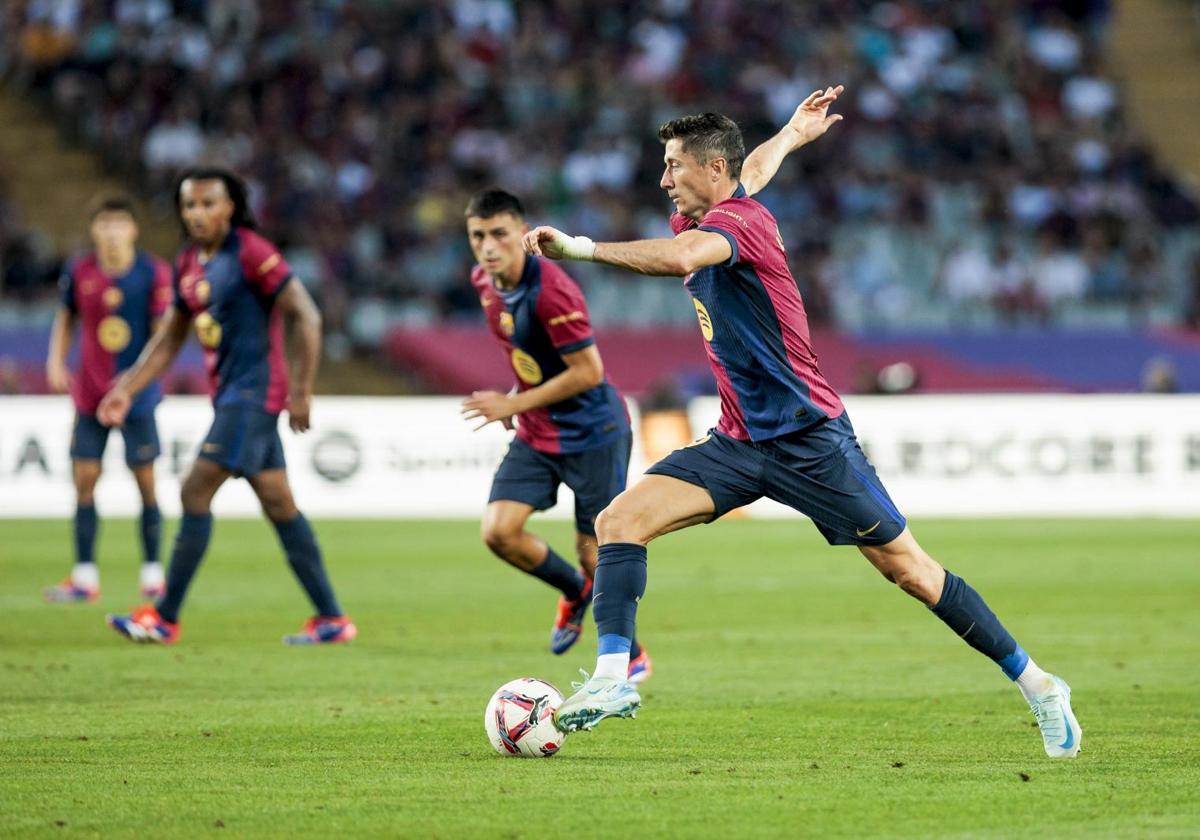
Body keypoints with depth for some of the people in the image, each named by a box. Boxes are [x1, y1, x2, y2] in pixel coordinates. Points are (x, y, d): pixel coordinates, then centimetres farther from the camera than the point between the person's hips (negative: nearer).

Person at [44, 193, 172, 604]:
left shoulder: (153, 272, -9)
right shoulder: (79, 272, -2)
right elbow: (66, 318, 14)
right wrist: (56, 362, 2)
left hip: (137, 395, -3)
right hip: (90, 395, 3)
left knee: (145, 481, 0)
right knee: (84, 479, 1)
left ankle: (152, 575, 10)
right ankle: (85, 577, 8)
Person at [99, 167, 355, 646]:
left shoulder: (251, 254, -13)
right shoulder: (188, 265, 12)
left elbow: (306, 317, -14)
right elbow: (168, 340, 19)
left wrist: (301, 392, -16)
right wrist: (127, 390, 8)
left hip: (253, 393, -9)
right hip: (228, 394, 9)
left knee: (196, 492, -11)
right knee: (279, 506, 9)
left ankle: (165, 618, -5)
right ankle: (331, 619, 12)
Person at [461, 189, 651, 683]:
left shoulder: (550, 291, -26)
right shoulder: (484, 280, 0)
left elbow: (588, 372, -23)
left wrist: (515, 403, -19)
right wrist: (518, 399, 8)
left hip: (592, 433, -7)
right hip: (535, 436, 7)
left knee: (594, 552, -1)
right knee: (498, 531, -9)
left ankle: (631, 655, 23)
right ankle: (576, 592, 20)